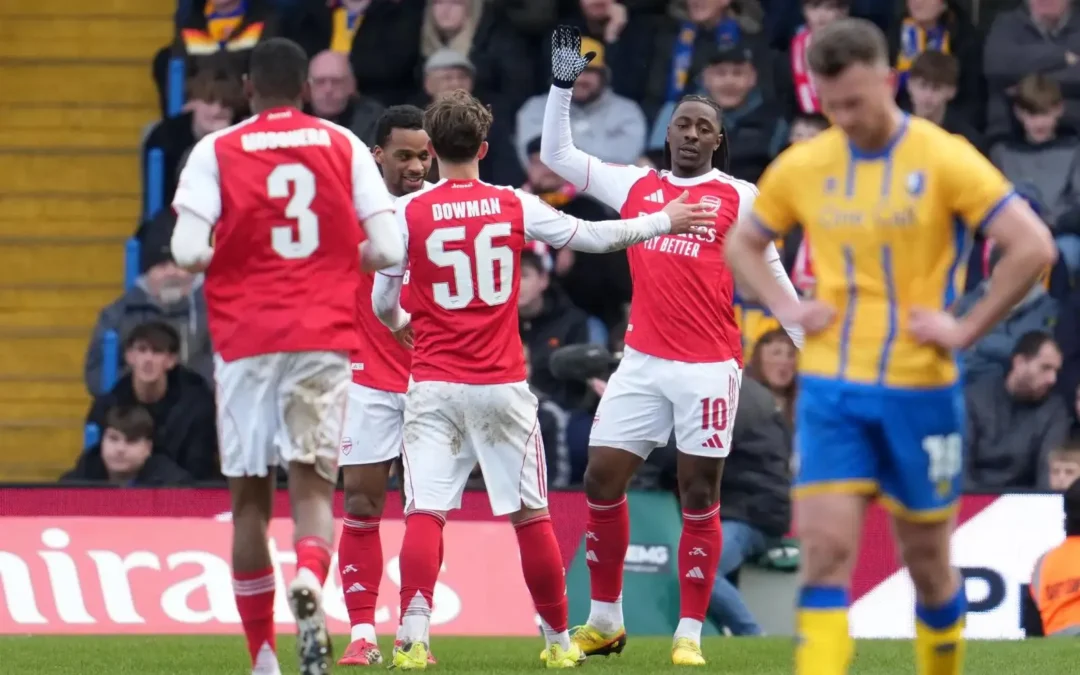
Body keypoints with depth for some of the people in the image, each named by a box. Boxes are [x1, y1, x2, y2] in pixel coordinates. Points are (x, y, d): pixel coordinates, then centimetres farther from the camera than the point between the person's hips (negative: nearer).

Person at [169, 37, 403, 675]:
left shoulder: (216, 151, 1)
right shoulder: (344, 145, 6)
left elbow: (189, 251, -10)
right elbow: (388, 249, 0)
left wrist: (222, 256, 13)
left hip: (246, 338, 0)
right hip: (324, 339, 0)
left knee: (251, 498, 9)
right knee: (313, 486, -2)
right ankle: (309, 580, -35)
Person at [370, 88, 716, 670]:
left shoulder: (408, 213, -4)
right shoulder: (515, 207, 0)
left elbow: (382, 303, 2)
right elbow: (595, 236, 8)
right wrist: (664, 222, 24)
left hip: (434, 387, -1)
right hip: (502, 387, 1)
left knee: (425, 514, -5)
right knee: (530, 515, 11)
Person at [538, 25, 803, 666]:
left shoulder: (739, 197, 3)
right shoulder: (634, 185, 11)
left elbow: (767, 270, 5)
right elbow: (557, 155, 15)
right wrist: (563, 85, 7)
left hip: (710, 364, -3)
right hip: (642, 360, 3)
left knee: (699, 494, 0)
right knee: (602, 480, 2)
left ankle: (690, 634, 4)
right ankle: (606, 620, 15)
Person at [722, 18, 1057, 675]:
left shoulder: (944, 159, -8)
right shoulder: (802, 166, 4)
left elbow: (1034, 247, -12)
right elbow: (742, 243, 21)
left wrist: (966, 328, -13)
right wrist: (787, 307, 4)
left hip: (919, 388, -2)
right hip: (830, 389, 2)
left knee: (927, 557, 9)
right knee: (826, 552, -9)